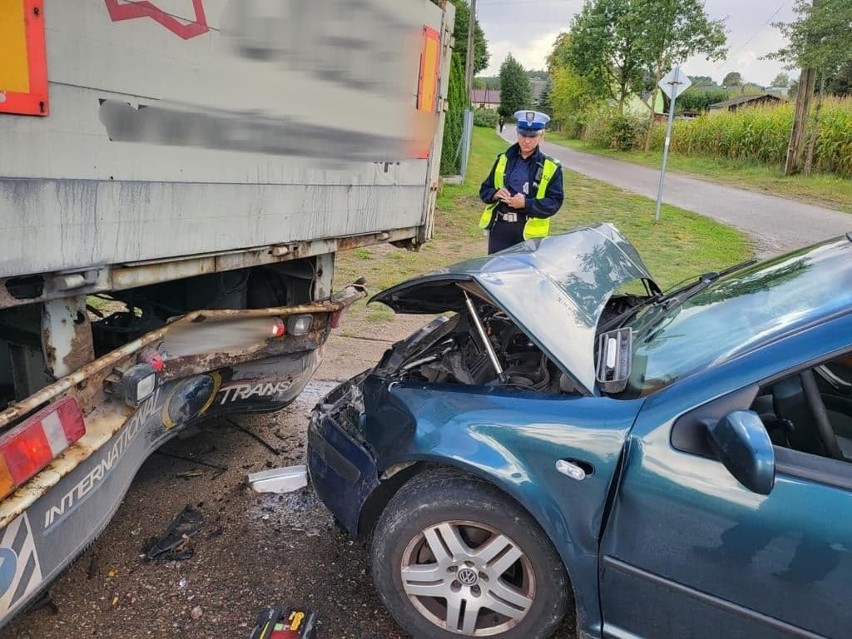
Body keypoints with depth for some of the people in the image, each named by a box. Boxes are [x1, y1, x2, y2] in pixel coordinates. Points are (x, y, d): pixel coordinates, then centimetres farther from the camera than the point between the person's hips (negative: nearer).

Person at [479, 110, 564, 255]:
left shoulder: (551, 167, 0)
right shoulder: (504, 160, 11)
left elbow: (554, 202, -6)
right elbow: (484, 190, 15)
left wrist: (526, 204, -19)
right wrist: (496, 194, -9)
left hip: (529, 232, -3)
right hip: (499, 228, 3)